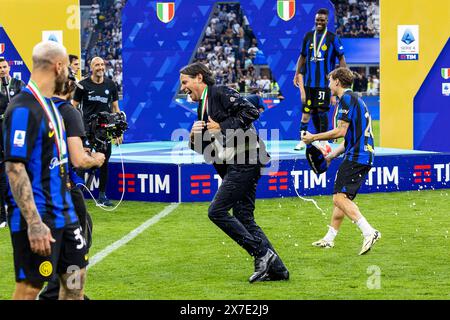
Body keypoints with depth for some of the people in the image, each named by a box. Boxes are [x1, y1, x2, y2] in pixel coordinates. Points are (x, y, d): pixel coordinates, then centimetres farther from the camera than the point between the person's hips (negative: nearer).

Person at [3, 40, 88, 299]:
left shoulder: (50, 105, 12)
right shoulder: (24, 109, -18)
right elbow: (15, 168, -22)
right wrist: (34, 223, -26)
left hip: (62, 212, 9)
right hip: (37, 219, -9)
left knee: (75, 277, 13)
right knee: (30, 287, -3)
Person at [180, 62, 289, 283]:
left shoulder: (220, 93, -5)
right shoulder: (202, 108, 22)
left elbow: (251, 112, -16)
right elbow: (202, 148, 23)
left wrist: (222, 127, -15)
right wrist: (194, 136, 1)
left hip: (245, 161, -10)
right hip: (235, 165, 10)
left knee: (217, 211, -12)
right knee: (243, 217, 7)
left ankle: (262, 253, -10)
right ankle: (275, 268, 7)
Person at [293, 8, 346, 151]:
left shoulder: (333, 38, -1)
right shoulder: (308, 36, 9)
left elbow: (341, 58, 2)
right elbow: (302, 56, 17)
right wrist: (297, 74, 12)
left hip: (325, 81, -3)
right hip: (309, 80, 3)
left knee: (322, 110, -5)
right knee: (307, 110, 3)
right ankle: (302, 140, 8)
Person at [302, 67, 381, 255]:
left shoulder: (347, 99, -8)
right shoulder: (355, 99, 24)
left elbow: (341, 132, -15)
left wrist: (313, 138, -5)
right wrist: (331, 155, 26)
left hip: (355, 156, -10)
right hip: (364, 155, 10)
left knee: (340, 197, -17)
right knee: (341, 197, 16)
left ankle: (369, 232, -29)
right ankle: (329, 239, 23)